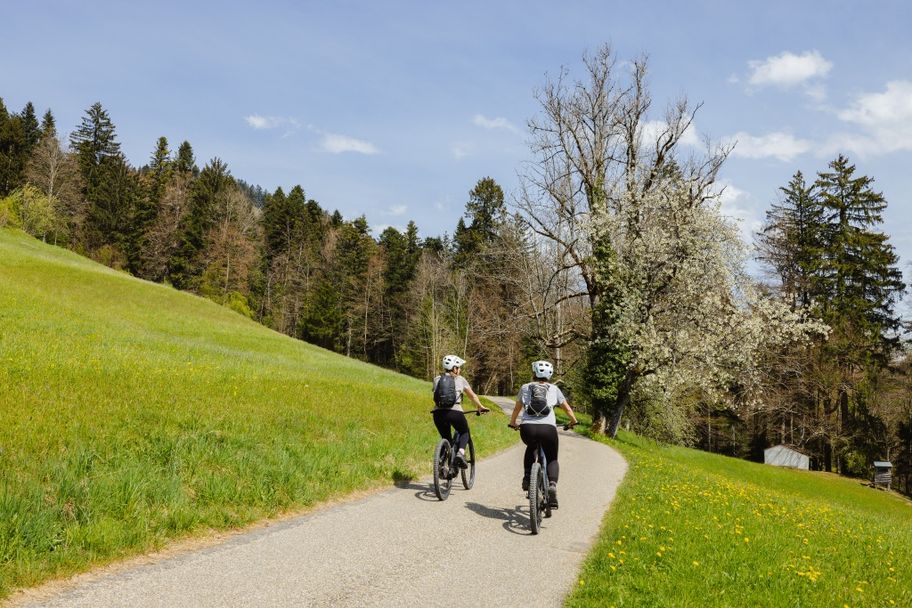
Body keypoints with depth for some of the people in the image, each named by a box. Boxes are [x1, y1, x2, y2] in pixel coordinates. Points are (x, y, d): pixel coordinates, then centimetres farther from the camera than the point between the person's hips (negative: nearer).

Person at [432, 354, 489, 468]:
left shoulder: (437, 379, 16)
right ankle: (460, 453, -4)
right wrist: (480, 407, 36)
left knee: (446, 438, 23)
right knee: (465, 432, 22)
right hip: (455, 412, -3)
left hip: (438, 413, 3)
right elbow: (473, 396, 21)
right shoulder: (460, 379, 12)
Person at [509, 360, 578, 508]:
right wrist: (573, 420, 45)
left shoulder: (525, 387, 19)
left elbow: (517, 408, 28)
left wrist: (512, 422, 47)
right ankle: (552, 484, -9)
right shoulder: (554, 389, 18)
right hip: (548, 428, -1)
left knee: (531, 448, 34)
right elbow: (567, 408, 25)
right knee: (552, 459, 18)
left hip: (527, 428, 1)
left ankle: (527, 478, 20)